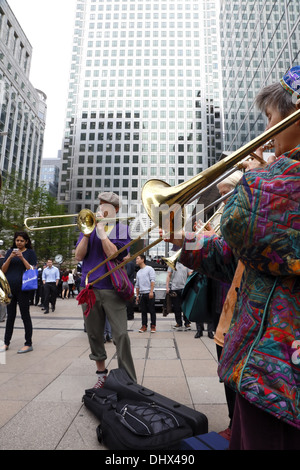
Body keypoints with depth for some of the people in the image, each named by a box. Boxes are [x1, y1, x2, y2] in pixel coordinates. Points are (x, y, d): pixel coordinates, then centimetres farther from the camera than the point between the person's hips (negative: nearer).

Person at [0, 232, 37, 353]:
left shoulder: (30, 252, 2)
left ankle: (28, 344, 8)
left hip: (23, 287, -4)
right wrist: (10, 258, -8)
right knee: (10, 315, 12)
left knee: (25, 315, 1)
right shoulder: (10, 251, 12)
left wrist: (22, 258, -15)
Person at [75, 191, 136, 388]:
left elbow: (113, 253, -12)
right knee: (94, 335, 11)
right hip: (90, 287, 4)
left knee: (121, 335, -6)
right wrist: (87, 233, -8)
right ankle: (102, 373, 29)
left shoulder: (122, 228, 4)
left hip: (112, 288, -3)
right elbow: (79, 256, 3)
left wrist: (101, 230, -10)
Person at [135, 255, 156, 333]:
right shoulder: (138, 272, 19)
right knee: (143, 311, 7)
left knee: (152, 311, -1)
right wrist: (137, 296, 16)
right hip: (141, 294, 6)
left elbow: (152, 280, -8)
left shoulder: (149, 269, 0)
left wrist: (151, 291, -16)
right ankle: (144, 326, 13)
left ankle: (153, 326, 7)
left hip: (149, 293, -6)